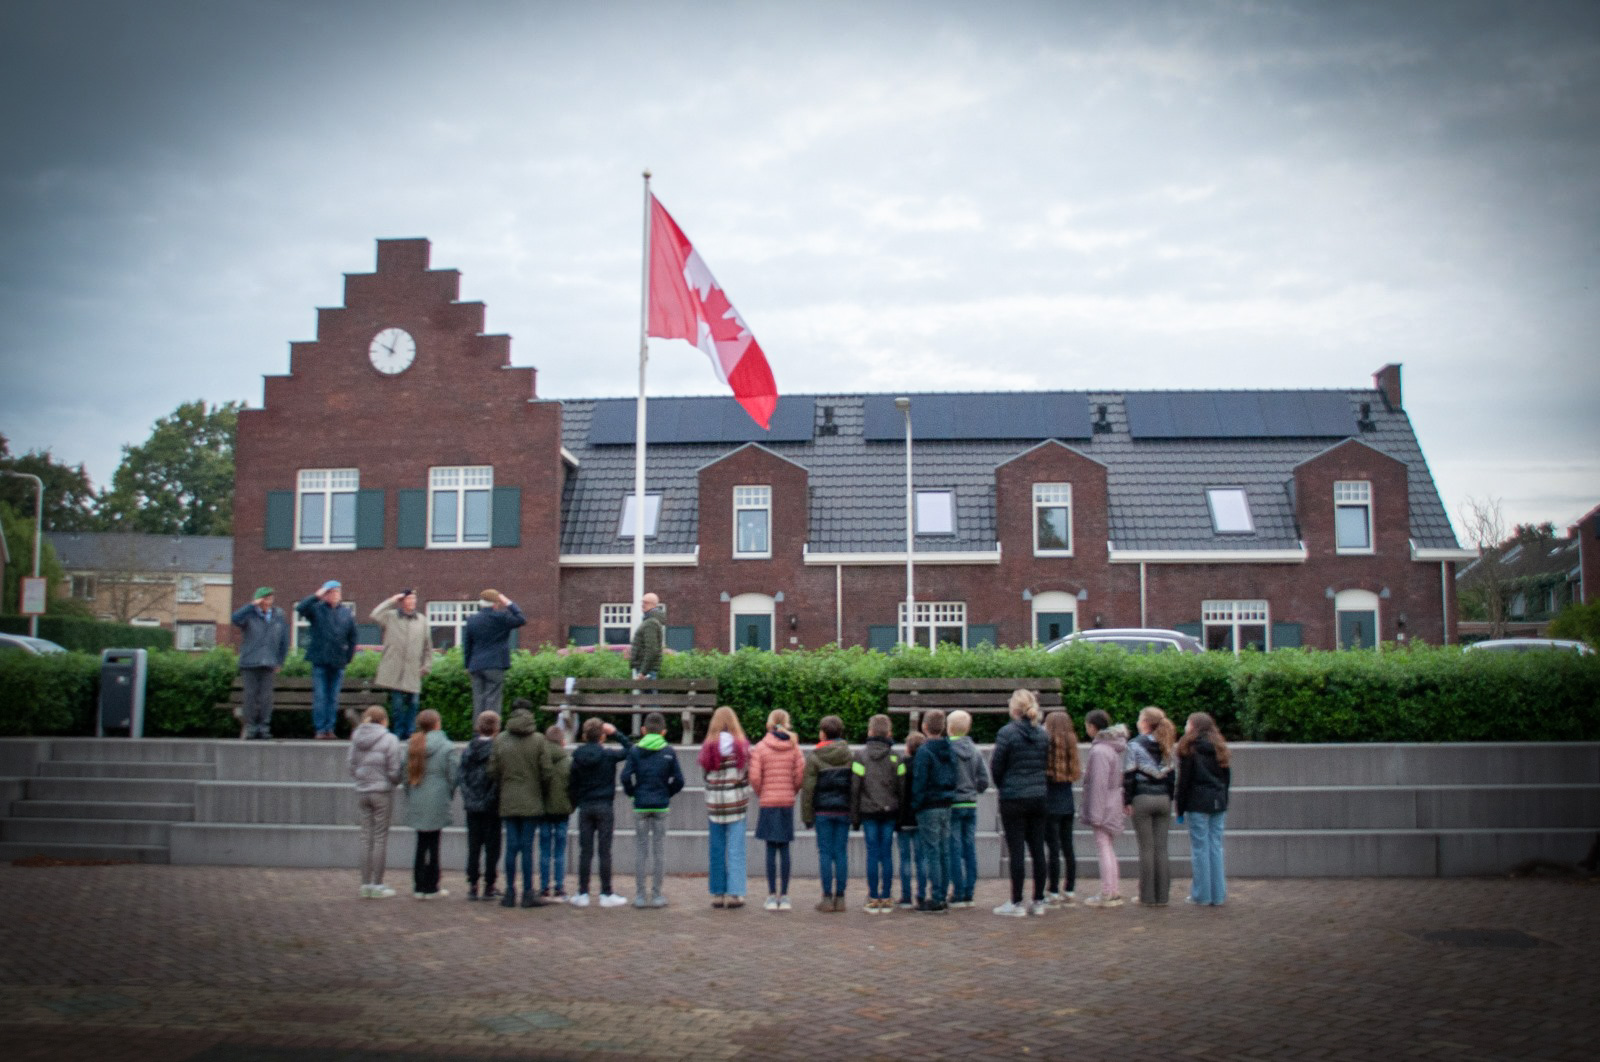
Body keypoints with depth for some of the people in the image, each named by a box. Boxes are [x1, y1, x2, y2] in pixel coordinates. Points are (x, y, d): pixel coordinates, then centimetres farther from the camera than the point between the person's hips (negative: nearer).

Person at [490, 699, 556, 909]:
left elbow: (493, 771, 3)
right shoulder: (539, 740, -6)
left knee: (511, 846, 7)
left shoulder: (500, 740, 2)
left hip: (508, 801, 2)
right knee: (527, 846, 1)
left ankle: (510, 892, 10)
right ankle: (528, 893, 3)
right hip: (531, 801, -2)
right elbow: (547, 772, -7)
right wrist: (543, 790, 12)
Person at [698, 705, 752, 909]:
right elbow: (748, 773, -2)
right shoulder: (742, 745, -4)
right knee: (736, 850, 2)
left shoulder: (708, 747, -1)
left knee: (717, 850, 8)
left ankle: (717, 893, 11)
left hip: (714, 803, 2)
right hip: (737, 802, -2)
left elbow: (705, 774, -3)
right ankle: (734, 892, -1)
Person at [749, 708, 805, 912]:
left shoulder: (760, 747, -4)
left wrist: (760, 794, 8)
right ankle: (784, 896, 8)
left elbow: (754, 777, -9)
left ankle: (772, 896, 2)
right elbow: (801, 774, -4)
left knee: (771, 850, 1)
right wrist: (792, 792, 12)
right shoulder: (794, 746, 1)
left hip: (768, 803, -2)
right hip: (787, 803, 2)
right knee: (784, 849, 6)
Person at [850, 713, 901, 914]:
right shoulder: (894, 756, 1)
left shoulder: (860, 755, -3)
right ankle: (887, 899, 6)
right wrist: (901, 815, 9)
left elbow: (854, 788, -3)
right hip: (890, 811, 1)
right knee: (887, 854, 5)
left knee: (872, 854, 3)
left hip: (869, 811, -1)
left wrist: (854, 816, 3)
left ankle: (873, 899, 3)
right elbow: (901, 787, 1)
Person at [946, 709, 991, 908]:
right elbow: (984, 780, 5)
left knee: (954, 850, -1)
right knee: (970, 849, 8)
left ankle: (958, 894, 0)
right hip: (971, 806, 5)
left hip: (952, 805, -5)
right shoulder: (975, 751, 4)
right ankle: (969, 894, 11)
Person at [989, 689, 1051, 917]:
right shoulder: (1043, 734, 5)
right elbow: (1046, 763, 8)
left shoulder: (1007, 732, -11)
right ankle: (1039, 901, 14)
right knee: (1037, 850, 9)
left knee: (1016, 851, -1)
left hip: (1013, 798, -5)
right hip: (1038, 797, 5)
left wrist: (1002, 787, 12)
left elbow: (997, 767, -6)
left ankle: (1016, 903, 3)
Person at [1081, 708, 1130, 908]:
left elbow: (1098, 784, -20)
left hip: (1104, 806, -9)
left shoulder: (1099, 751, -19)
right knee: (1110, 849, 15)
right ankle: (1115, 892, 20)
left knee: (1104, 848, -4)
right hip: (1114, 806, 9)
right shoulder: (1113, 747, 10)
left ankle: (1107, 894, 0)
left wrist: (1095, 814, -17)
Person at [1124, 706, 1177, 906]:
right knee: (1161, 848, 6)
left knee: (1146, 848, -1)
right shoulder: (1167, 747, 8)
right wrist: (1170, 798, 15)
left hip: (1142, 799, -4)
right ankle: (1162, 895, 7)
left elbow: (1129, 775, -8)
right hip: (1163, 799, 4)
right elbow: (1172, 774, 10)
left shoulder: (1135, 745, -6)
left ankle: (1147, 896, 1)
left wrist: (1127, 800, -2)